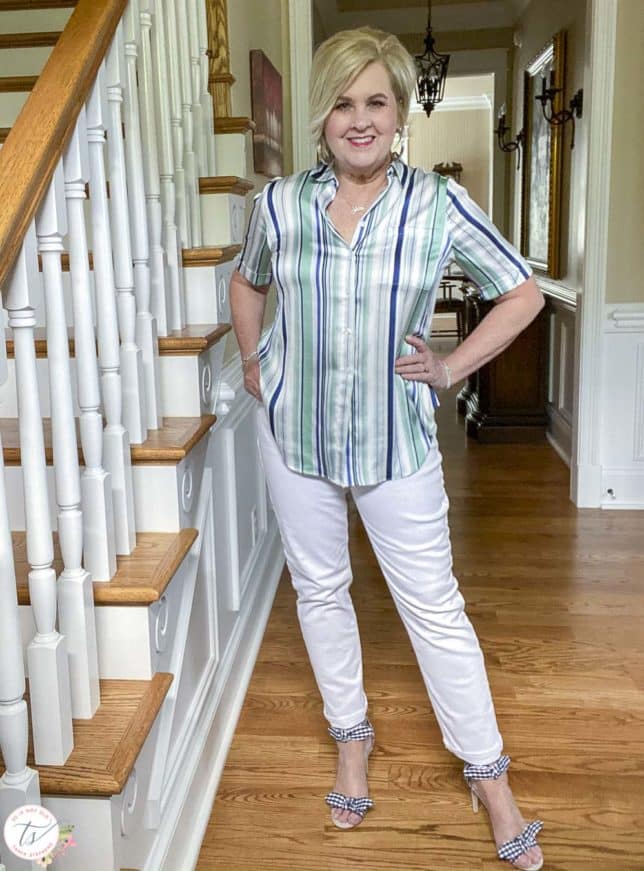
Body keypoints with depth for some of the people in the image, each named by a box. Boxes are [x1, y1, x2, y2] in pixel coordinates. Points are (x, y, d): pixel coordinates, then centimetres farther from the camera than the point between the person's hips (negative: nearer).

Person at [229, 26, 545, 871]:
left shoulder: (440, 205, -9)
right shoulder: (279, 203, -2)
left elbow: (522, 293, 0)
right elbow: (247, 281, 18)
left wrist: (453, 367, -6)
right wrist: (252, 362, 9)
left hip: (395, 437, -2)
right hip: (294, 430, 3)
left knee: (433, 603, 4)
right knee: (320, 588, 14)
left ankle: (490, 777, 22)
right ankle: (352, 739, 37)